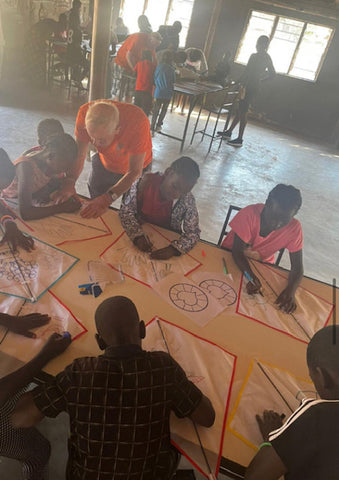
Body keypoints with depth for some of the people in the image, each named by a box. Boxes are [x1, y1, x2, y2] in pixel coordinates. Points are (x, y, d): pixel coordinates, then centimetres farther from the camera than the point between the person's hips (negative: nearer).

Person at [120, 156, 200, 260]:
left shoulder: (187, 201, -24)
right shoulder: (146, 182, -23)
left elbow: (193, 232, -18)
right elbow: (125, 209, -16)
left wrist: (174, 249, -35)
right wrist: (137, 235, -29)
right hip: (141, 230, -1)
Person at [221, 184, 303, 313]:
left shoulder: (294, 228, -22)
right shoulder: (250, 214, -30)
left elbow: (297, 267, -17)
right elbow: (237, 252, -26)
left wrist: (290, 290, -38)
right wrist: (251, 276, -44)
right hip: (230, 256, -1)